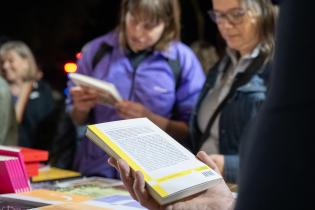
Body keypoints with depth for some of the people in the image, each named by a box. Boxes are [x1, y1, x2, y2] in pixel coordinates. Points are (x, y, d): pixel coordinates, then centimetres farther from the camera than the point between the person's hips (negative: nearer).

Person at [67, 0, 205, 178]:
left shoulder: (183, 60, -1)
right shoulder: (96, 50, 6)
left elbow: (194, 131, -2)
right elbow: (78, 119, 14)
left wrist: (151, 119, -15)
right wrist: (81, 108, -8)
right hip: (96, 171, 2)